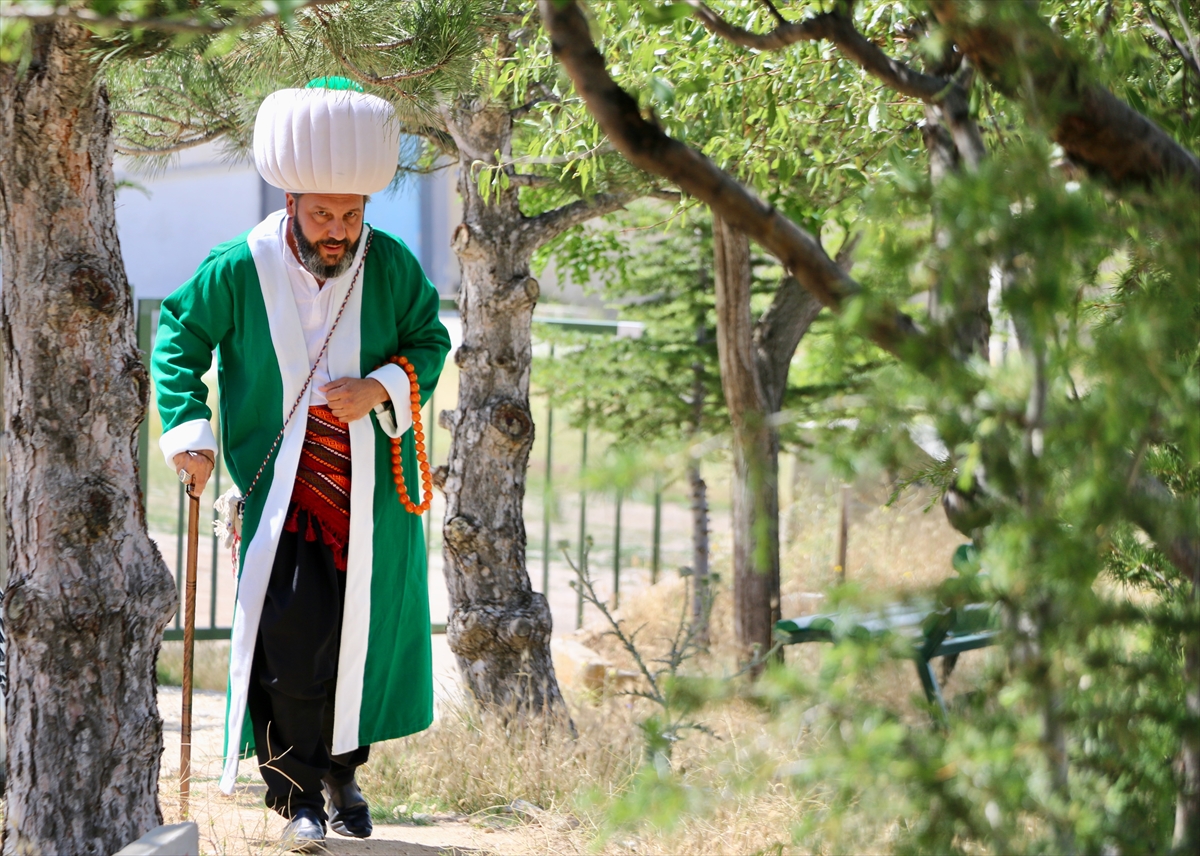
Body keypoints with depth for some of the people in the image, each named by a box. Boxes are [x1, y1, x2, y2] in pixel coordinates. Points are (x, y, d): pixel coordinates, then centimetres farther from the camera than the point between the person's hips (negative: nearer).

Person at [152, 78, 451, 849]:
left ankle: (343, 770, 29)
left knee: (363, 633, 8)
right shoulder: (238, 270, -9)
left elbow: (431, 341, 7)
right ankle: (298, 791, -2)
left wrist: (384, 389, -13)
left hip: (372, 494, 2)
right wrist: (188, 431, -9)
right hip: (282, 488, -2)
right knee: (288, 636, -13)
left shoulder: (392, 266, -5)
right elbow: (179, 340, 3)